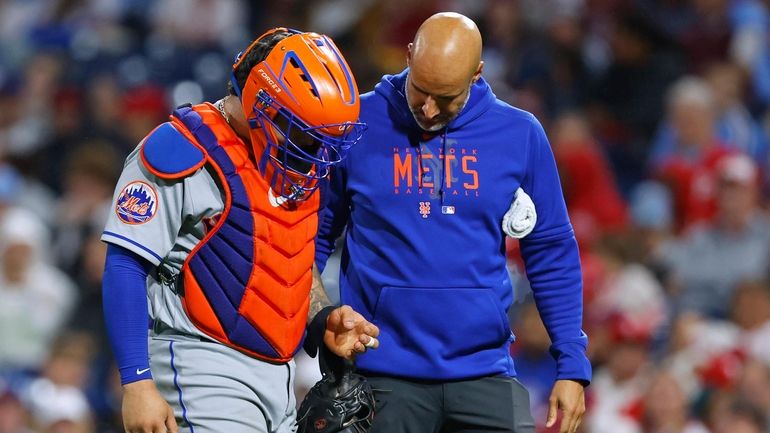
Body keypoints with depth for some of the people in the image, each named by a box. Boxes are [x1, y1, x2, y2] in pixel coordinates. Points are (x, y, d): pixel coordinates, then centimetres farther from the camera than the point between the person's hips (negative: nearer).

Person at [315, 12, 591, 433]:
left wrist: (572, 366, 4)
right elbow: (314, 235, 6)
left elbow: (551, 253, 9)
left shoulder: (519, 135, 4)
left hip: (485, 376, 1)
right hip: (384, 378, -1)